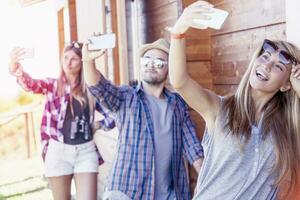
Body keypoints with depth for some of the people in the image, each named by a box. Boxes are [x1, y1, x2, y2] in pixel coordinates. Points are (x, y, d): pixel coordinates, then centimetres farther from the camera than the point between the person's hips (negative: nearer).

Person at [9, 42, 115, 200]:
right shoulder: (53, 85, 3)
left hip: (86, 151, 1)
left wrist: (99, 124, -2)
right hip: (59, 151, 0)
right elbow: (31, 84, -19)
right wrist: (16, 69, -38)